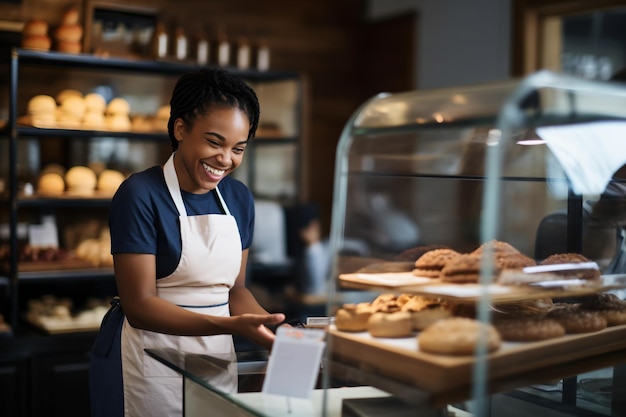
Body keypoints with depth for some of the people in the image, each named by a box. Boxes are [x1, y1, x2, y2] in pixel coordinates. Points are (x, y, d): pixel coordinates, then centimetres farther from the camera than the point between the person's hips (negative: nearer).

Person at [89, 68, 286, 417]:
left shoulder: (239, 199, 3)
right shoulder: (140, 195, -14)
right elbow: (139, 305, -18)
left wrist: (278, 330, -8)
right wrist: (232, 326, -27)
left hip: (218, 359, 5)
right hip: (150, 363, -5)